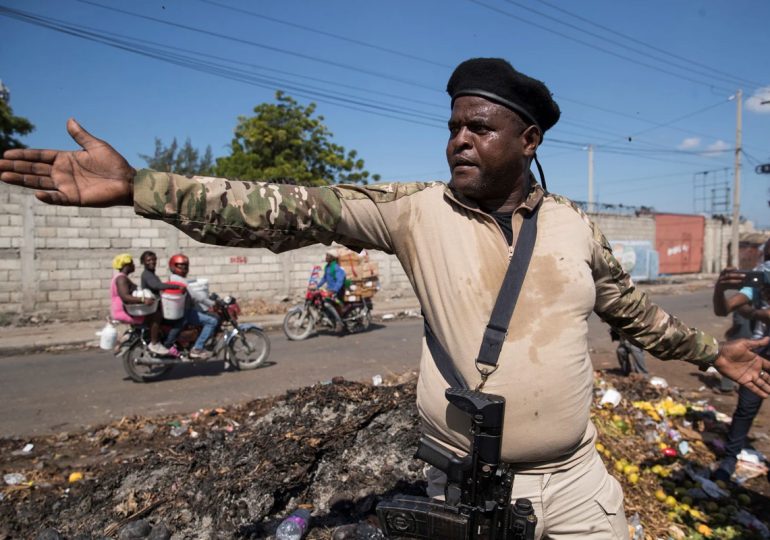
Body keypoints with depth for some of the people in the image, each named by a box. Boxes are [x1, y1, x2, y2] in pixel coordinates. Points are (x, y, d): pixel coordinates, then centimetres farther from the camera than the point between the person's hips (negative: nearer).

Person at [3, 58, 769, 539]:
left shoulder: (573, 224, -2)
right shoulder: (416, 211, -13)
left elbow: (630, 307, 13)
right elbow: (292, 211, -21)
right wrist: (135, 185, -25)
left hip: (578, 476, 3)